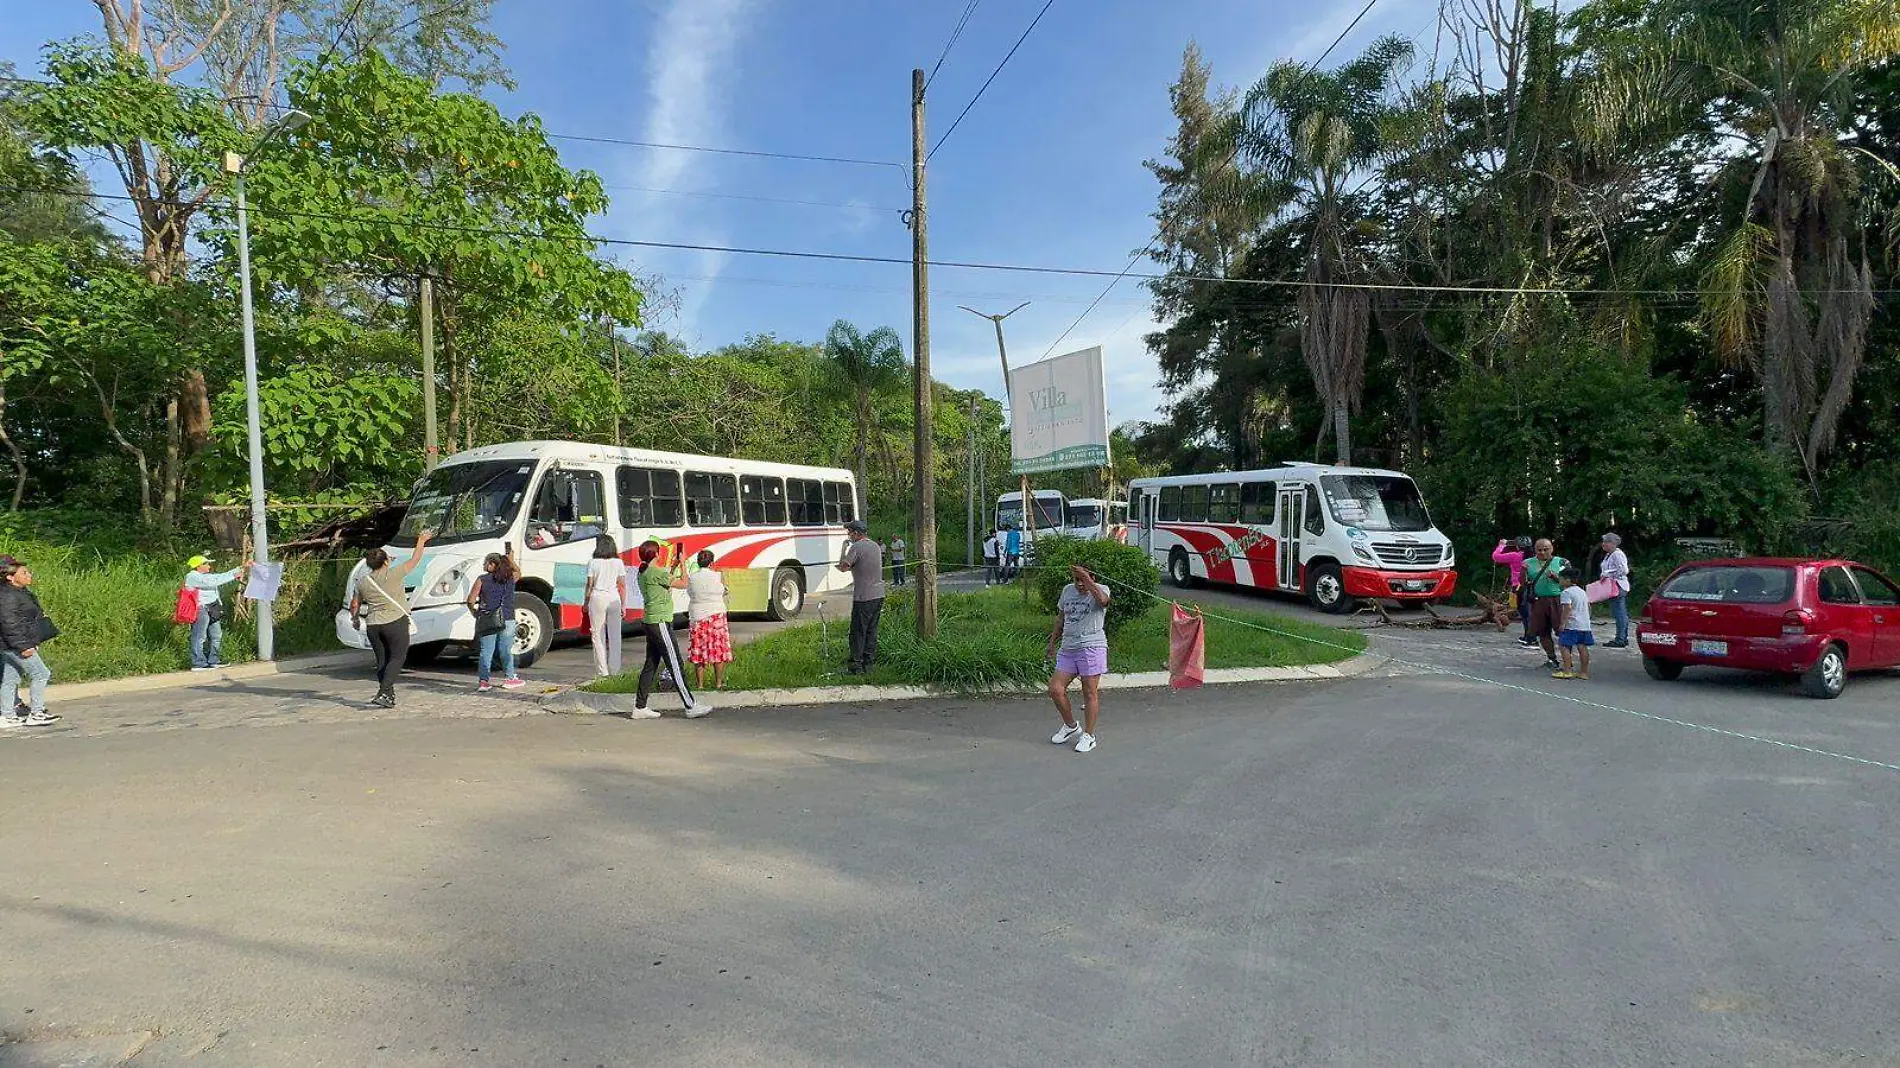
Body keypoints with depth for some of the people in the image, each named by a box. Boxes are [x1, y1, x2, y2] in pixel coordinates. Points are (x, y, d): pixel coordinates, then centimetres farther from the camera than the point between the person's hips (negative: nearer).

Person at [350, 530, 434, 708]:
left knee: (382, 660, 14)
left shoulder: (362, 582, 6)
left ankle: (389, 695, 15)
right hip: (396, 622, -5)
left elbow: (354, 605, 13)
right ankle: (383, 693, -15)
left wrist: (355, 619, 32)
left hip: (373, 626, 5)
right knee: (397, 658, -2)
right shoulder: (392, 575, -8)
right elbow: (414, 560, 1)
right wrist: (422, 541, 14)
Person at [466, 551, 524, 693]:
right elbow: (518, 572, 27)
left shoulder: (482, 580, -4)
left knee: (485, 651, 4)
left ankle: (483, 681, 1)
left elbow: (471, 599, -6)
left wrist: (474, 612, 11)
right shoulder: (510, 578, 3)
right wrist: (511, 560, 40)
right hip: (507, 621, 1)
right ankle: (509, 678, 20)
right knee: (506, 650, 11)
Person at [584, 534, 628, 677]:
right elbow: (622, 585, 4)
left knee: (598, 636, 5)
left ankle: (602, 670, 5)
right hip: (614, 599, 2)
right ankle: (614, 670, 12)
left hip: (598, 599, -2)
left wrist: (585, 603, 9)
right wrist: (623, 605, 9)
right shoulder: (618, 563, 3)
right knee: (615, 636, 8)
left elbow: (590, 585, -2)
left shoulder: (593, 563, -4)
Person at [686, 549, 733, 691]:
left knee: (698, 651, 8)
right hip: (716, 617, -2)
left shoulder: (691, 578, -4)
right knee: (718, 649, 8)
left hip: (697, 618, 2)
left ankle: (700, 684, 11)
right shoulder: (719, 577, -7)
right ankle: (718, 683, 12)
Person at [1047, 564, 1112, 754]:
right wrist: (1053, 641, 25)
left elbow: (1102, 599, -31)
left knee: (1090, 693, 0)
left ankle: (1089, 735, 13)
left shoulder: (1100, 589, -4)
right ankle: (1070, 726, 23)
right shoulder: (1068, 590, 13)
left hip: (1091, 648, -6)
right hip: (1067, 649, 6)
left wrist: (1086, 577, -38)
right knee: (1055, 689, 1)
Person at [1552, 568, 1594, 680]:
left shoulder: (1566, 592, -10)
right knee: (1582, 647, 8)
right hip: (1585, 625, 8)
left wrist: (1563, 622, -18)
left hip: (1572, 625, -8)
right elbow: (1588, 606, 21)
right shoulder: (1582, 591, 18)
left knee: (1565, 646, -4)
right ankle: (1584, 672, 11)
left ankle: (1567, 671, -6)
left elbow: (1568, 608, -20)